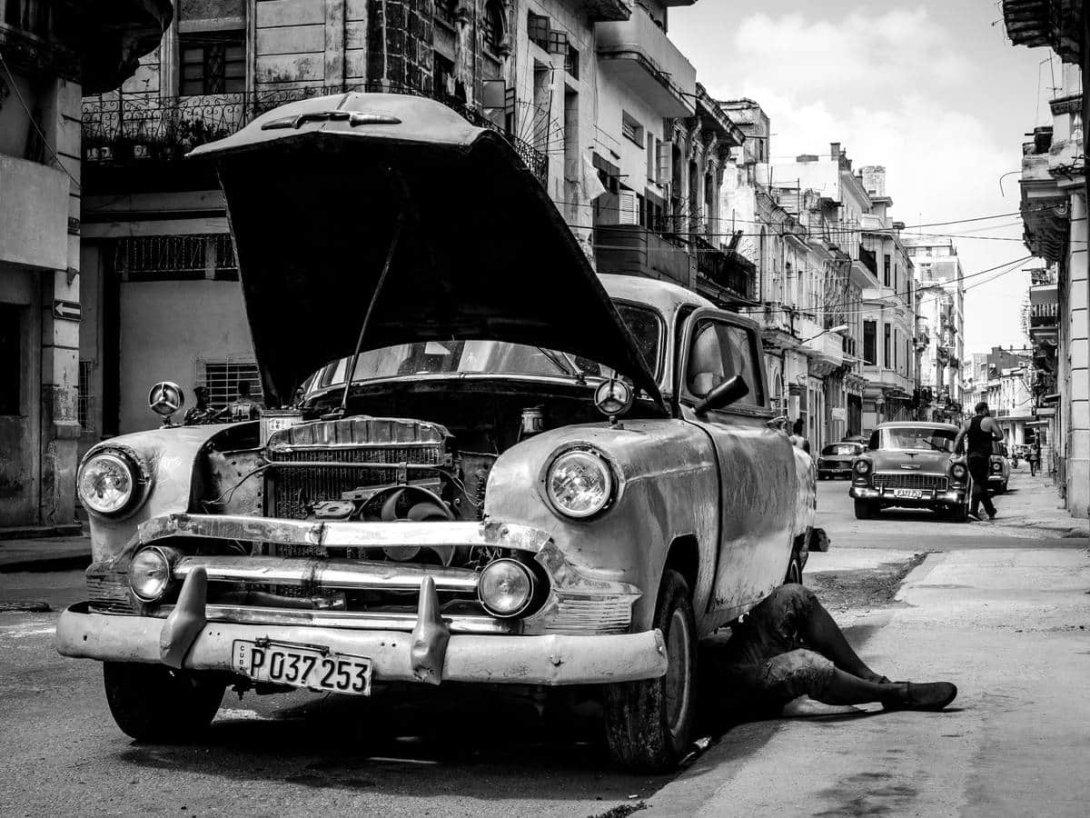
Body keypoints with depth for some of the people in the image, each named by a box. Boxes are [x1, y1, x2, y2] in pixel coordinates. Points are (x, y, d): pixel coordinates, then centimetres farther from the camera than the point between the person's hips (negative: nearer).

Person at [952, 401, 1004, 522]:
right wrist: (990, 438, 12)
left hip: (970, 456, 5)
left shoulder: (968, 422, 10)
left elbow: (959, 437, 1)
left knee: (979, 482, 12)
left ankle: (990, 511, 16)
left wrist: (954, 452, -4)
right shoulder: (989, 421, -3)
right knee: (979, 484, -4)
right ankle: (973, 511, -11)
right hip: (983, 456, -5)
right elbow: (1000, 436, -7)